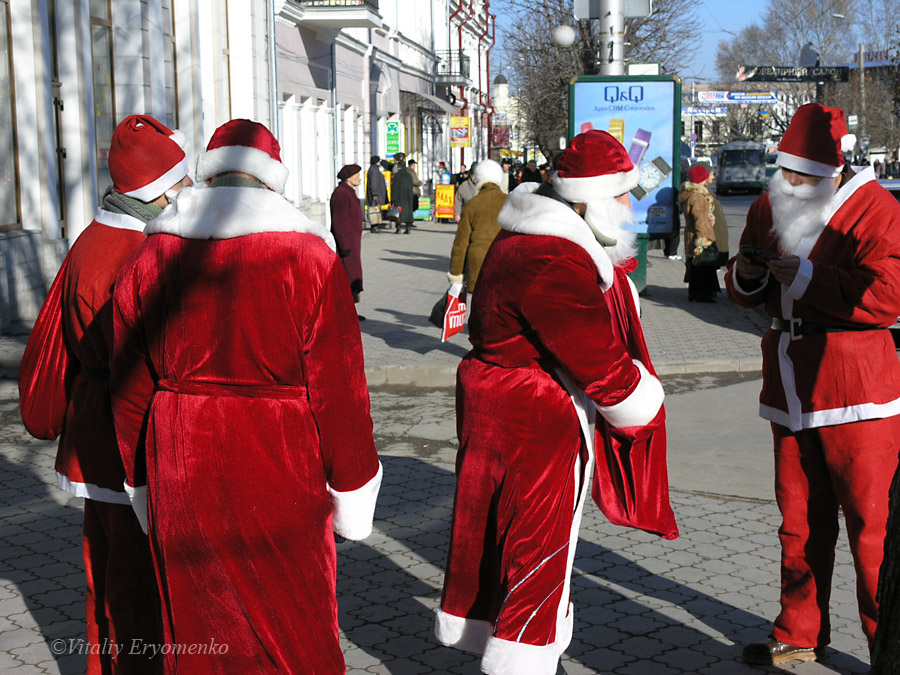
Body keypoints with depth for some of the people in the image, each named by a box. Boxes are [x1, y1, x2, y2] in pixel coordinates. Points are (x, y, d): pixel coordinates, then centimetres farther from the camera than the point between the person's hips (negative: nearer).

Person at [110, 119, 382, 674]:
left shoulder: (151, 258, 2)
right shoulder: (308, 257, -10)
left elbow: (131, 389, 6)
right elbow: (337, 388, -10)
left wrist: (145, 484, 17)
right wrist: (352, 487, 1)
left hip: (181, 478, 4)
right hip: (280, 472, -3)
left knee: (198, 625, 17)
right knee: (292, 627, 11)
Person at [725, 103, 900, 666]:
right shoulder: (769, 207, 11)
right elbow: (747, 292, 20)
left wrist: (806, 277, -21)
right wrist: (746, 277, -4)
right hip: (791, 392, 6)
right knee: (800, 520, 14)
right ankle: (800, 635, 28)